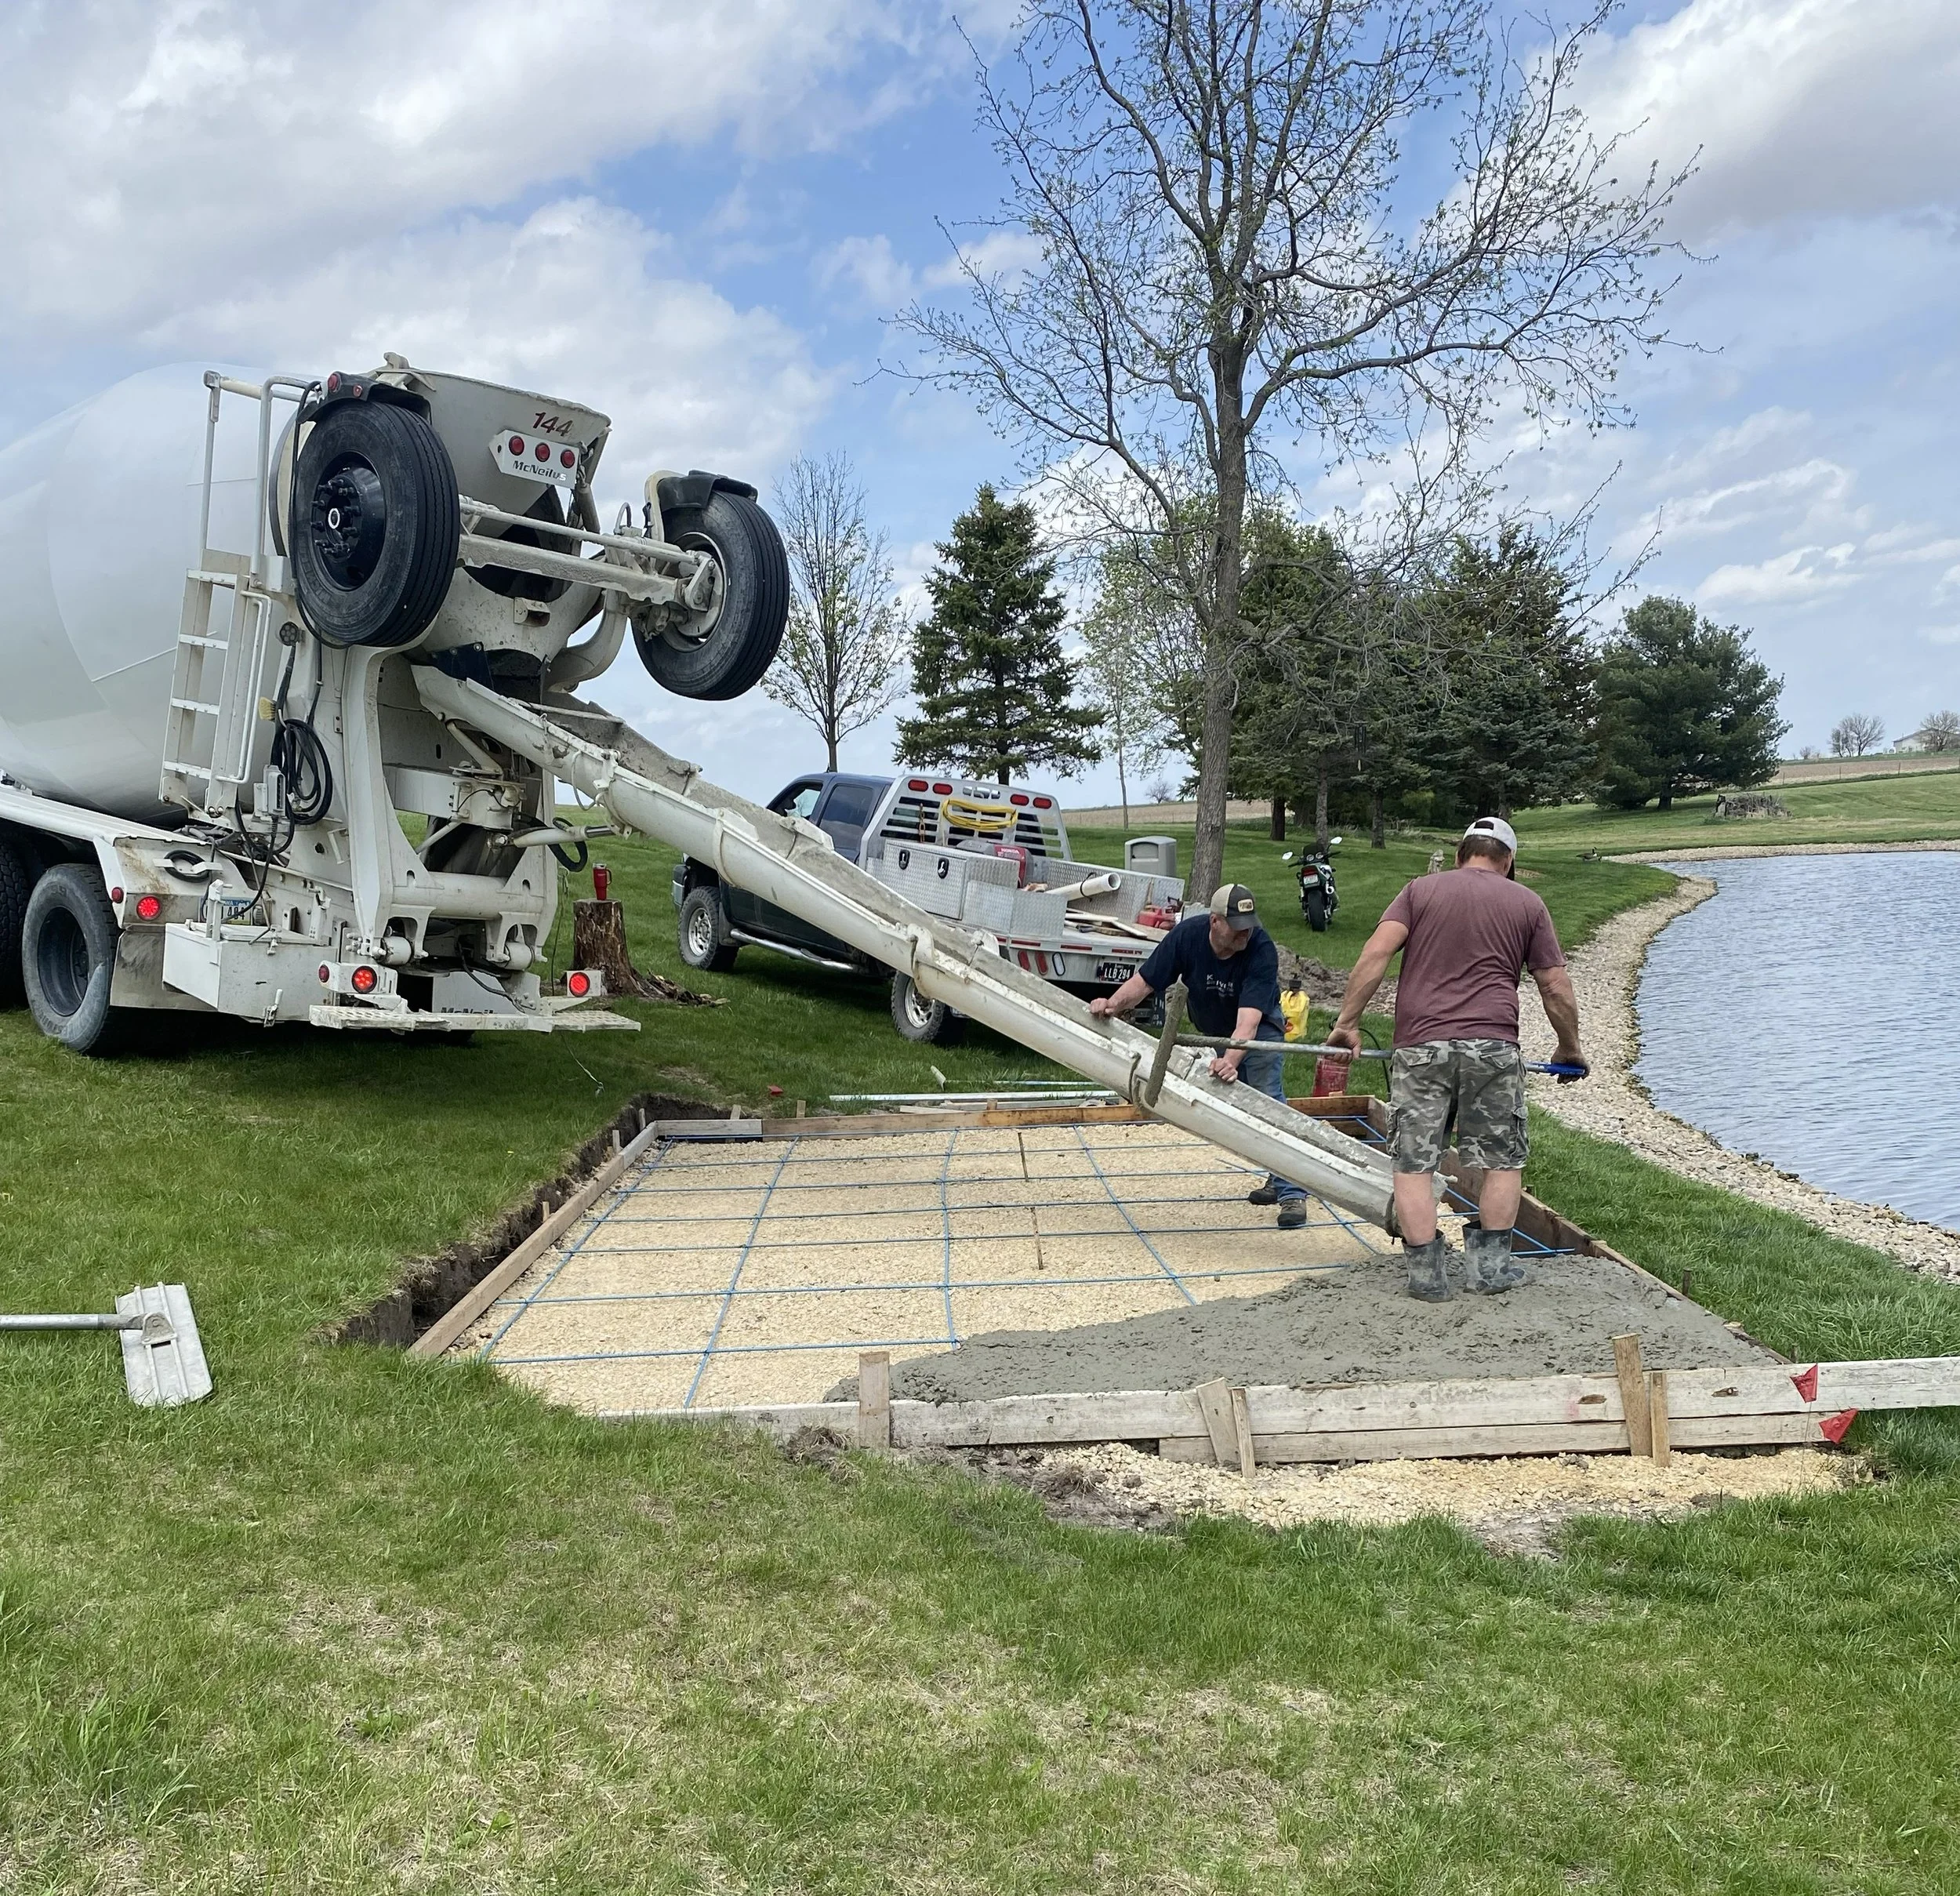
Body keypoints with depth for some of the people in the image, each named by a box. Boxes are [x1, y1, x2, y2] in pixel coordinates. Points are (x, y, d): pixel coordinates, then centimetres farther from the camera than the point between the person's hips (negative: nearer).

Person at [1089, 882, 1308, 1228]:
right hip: (1213, 1032, 4)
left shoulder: (1262, 950, -35)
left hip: (1259, 1030, -4)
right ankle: (1278, 1180, 22)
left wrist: (1231, 1061, -59)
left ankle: (1292, 1193, -13)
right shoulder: (1188, 934, -26)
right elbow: (1145, 981, -22)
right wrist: (1114, 1003, -40)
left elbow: (1249, 1018, -44)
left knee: (1267, 1103, -16)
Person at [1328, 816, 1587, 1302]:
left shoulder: (1421, 889, 12)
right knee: (1504, 1159, 16)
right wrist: (1570, 1049, 25)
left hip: (1420, 1045, 0)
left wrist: (1347, 1021, -2)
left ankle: (1426, 1271, 6)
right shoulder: (1526, 902, 13)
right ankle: (1489, 1262, 18)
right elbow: (1557, 990, 11)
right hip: (1493, 1047, 0)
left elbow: (1375, 954, -4)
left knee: (1414, 1164, 6)